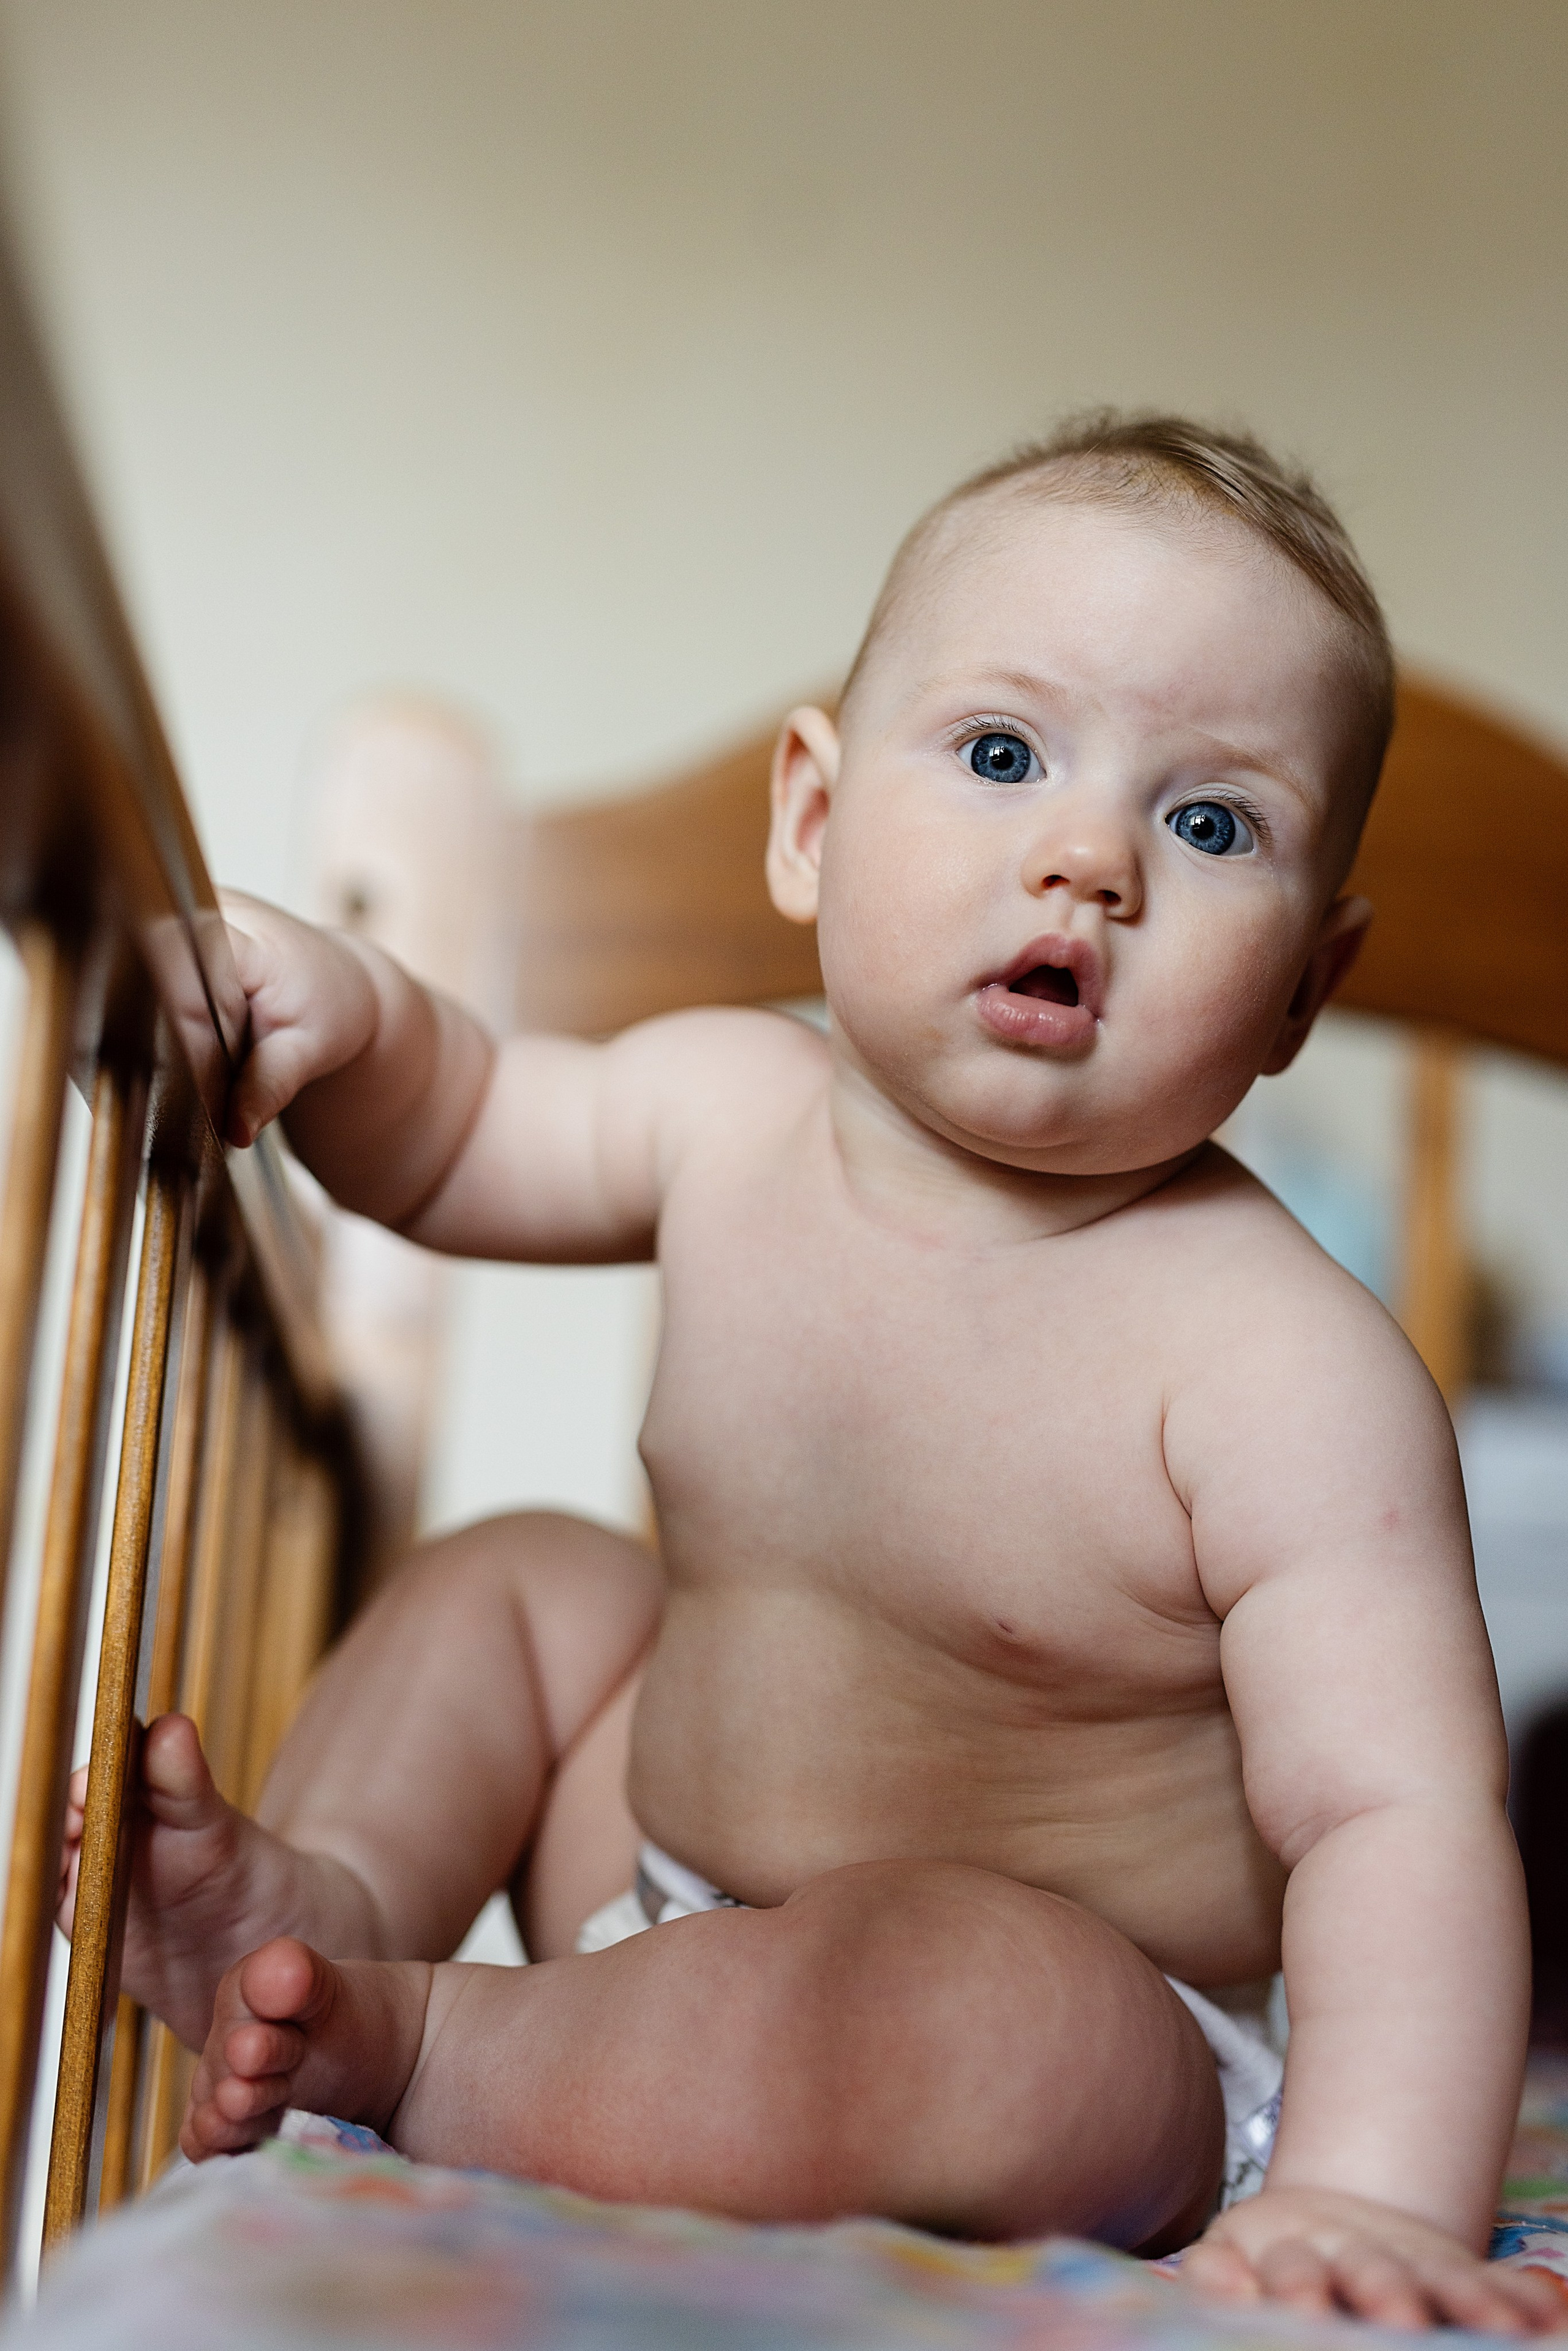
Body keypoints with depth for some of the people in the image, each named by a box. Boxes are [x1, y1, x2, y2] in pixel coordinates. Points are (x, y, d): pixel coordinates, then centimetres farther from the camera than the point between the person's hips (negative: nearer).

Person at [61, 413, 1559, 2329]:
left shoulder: (1286, 1371, -26)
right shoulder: (733, 1110, -7)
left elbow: (1402, 1824, -29)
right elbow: (458, 1135, 12)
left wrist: (1366, 2199, -43)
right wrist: (345, 1014, -9)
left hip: (1075, 2046, -7)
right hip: (686, 1879, 7)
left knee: (886, 1991, -37)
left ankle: (410, 2047, -12)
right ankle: (333, 1897, -7)